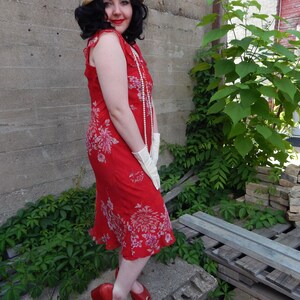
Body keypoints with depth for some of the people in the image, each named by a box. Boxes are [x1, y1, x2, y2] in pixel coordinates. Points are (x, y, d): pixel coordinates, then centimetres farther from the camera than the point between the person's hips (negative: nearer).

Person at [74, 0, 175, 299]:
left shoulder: (128, 43, 14)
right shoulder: (106, 40, -15)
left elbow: (145, 98, 8)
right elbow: (118, 110, -22)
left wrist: (153, 148, 0)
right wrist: (145, 158, -16)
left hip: (129, 147, 9)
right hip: (116, 149, -9)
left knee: (128, 215, 20)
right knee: (147, 219, 0)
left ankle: (125, 276, 43)